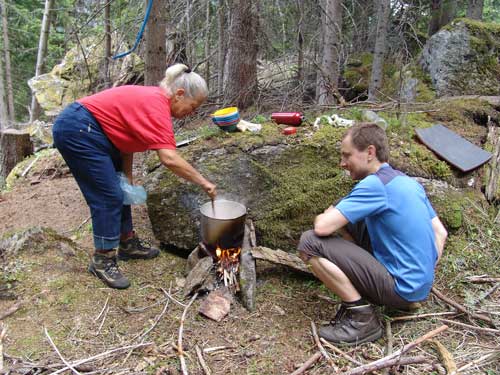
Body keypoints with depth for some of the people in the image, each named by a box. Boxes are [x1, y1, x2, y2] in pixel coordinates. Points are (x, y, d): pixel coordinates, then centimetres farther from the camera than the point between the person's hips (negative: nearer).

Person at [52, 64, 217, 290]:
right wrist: (203, 182, -22)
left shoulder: (153, 100, 9)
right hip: (76, 130, -10)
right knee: (109, 196, -10)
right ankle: (102, 261, 2)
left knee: (120, 190, 14)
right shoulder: (157, 105, -21)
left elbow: (127, 139, 10)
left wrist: (127, 178, 6)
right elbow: (169, 158, -31)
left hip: (88, 132, 10)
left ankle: (128, 245, 25)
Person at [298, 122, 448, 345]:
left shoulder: (375, 184, -19)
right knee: (344, 215, 15)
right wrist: (424, 274, 17)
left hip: (402, 290, -9)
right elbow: (440, 233, 14)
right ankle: (358, 295, 15)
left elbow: (322, 227, -23)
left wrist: (321, 217, 0)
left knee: (310, 243, -15)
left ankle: (362, 317, -7)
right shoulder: (408, 182, 8)